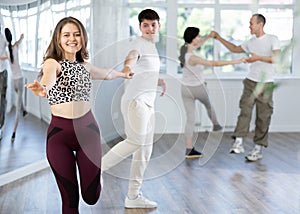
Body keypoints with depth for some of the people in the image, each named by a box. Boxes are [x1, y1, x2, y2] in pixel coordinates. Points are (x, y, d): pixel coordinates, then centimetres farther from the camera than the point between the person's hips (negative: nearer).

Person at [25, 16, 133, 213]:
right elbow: (49, 76, -32)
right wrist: (42, 87, -55)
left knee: (91, 196, 4)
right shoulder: (52, 63, -6)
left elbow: (106, 73, 34)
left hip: (88, 129, 4)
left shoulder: (85, 66, 10)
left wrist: (122, 73, 51)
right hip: (59, 132, -3)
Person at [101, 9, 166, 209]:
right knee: (136, 141, -21)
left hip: (148, 103, 9)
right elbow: (132, 56, -30)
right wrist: (127, 67, -52)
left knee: (145, 150, 7)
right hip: (135, 100, -9)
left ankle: (133, 196, 14)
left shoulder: (153, 47, 19)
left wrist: (160, 81, 15)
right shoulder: (139, 42, -6)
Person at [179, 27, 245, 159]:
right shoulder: (192, 58, -29)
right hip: (198, 89, -6)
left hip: (185, 89, 6)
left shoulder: (184, 49, -6)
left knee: (190, 119, 6)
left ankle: (189, 150, 4)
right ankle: (216, 125, 54)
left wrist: (209, 36, 23)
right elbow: (214, 63, -30)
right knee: (208, 105, 28)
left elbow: (198, 44, 16)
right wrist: (236, 61, -27)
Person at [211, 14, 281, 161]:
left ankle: (258, 149, 6)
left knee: (263, 116, 0)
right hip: (251, 81, 4)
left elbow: (277, 58, -13)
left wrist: (258, 57, -19)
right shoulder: (251, 42, 14)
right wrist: (219, 38, 24)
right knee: (245, 110, -12)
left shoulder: (272, 40, -2)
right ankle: (238, 142, -17)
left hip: (266, 84, -4)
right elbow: (235, 49, 28)